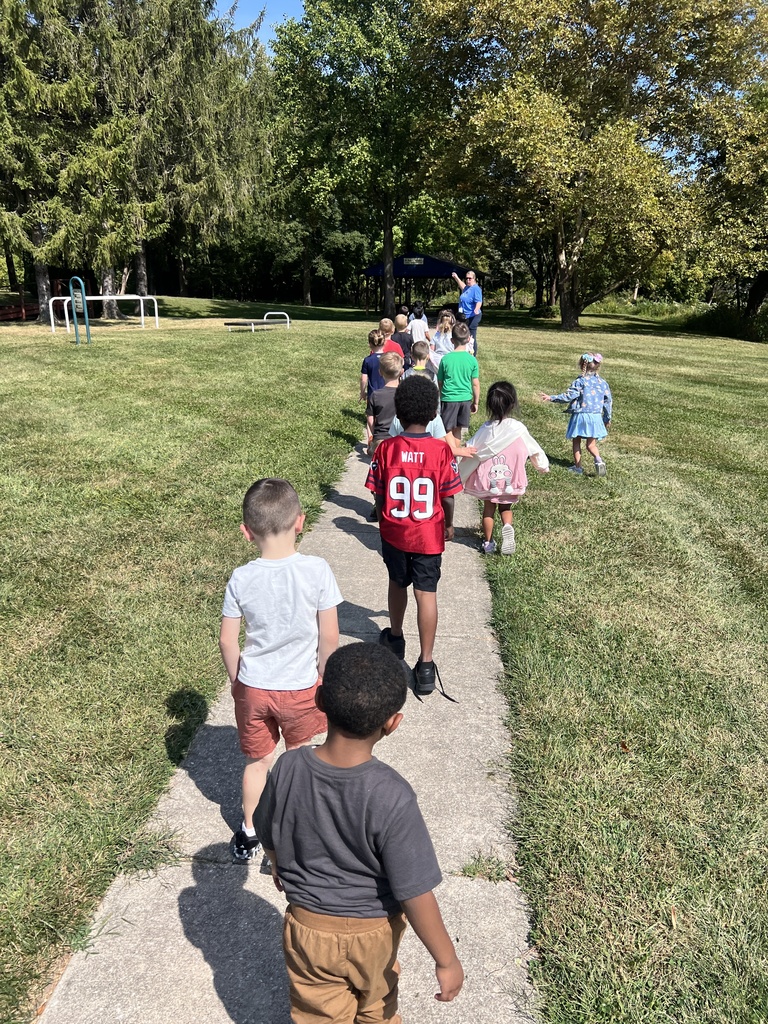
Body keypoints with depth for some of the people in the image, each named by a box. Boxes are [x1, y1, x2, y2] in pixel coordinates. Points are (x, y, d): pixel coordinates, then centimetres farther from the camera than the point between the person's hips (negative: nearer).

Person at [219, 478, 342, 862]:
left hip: (253, 688, 2)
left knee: (256, 761, 22)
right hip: (300, 688, -1)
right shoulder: (317, 570, -20)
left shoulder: (241, 579, -15)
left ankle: (249, 834, 41)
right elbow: (330, 636, -14)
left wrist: (236, 682, 10)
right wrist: (323, 676, 2)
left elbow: (227, 640, -7)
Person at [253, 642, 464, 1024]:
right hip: (373, 934, -1)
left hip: (309, 929, 1)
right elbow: (415, 893, -25)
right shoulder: (392, 797, -34)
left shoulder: (289, 768, -24)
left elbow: (268, 837, -4)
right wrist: (447, 960, -10)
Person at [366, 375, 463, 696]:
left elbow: (378, 495, -5)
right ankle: (425, 665, 6)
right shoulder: (441, 450, -13)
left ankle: (395, 637, 44)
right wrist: (448, 524, 11)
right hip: (428, 535, -1)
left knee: (397, 584, 23)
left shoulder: (386, 448, -11)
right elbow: (447, 497, -7)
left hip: (394, 533, 2)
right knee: (426, 593, 3)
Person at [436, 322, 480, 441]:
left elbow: (440, 382, 0)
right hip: (465, 399, 2)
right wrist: (476, 402, 10)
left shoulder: (445, 359, -8)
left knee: (447, 431, 5)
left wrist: (441, 396, 17)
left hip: (449, 398, -2)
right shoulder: (472, 359, -6)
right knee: (457, 429, 15)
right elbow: (475, 384, -2)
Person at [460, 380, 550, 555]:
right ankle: (507, 527, -9)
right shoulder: (518, 428, -12)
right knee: (505, 508, 20)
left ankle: (488, 542, 22)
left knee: (488, 509, 18)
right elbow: (534, 449, -1)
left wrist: (460, 475, 4)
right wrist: (543, 465, 18)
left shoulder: (486, 429, -13)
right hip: (511, 480, 0)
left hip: (488, 480, 0)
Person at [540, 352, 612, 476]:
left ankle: (578, 467, 15)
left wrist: (551, 398, -7)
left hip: (580, 415, -4)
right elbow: (608, 401, 10)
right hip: (595, 417, 4)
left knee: (576, 442, 12)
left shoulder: (580, 382, -10)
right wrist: (607, 418, 21)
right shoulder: (603, 383, 5)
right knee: (591, 444, 10)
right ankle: (598, 460, -18)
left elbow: (568, 396, -14)